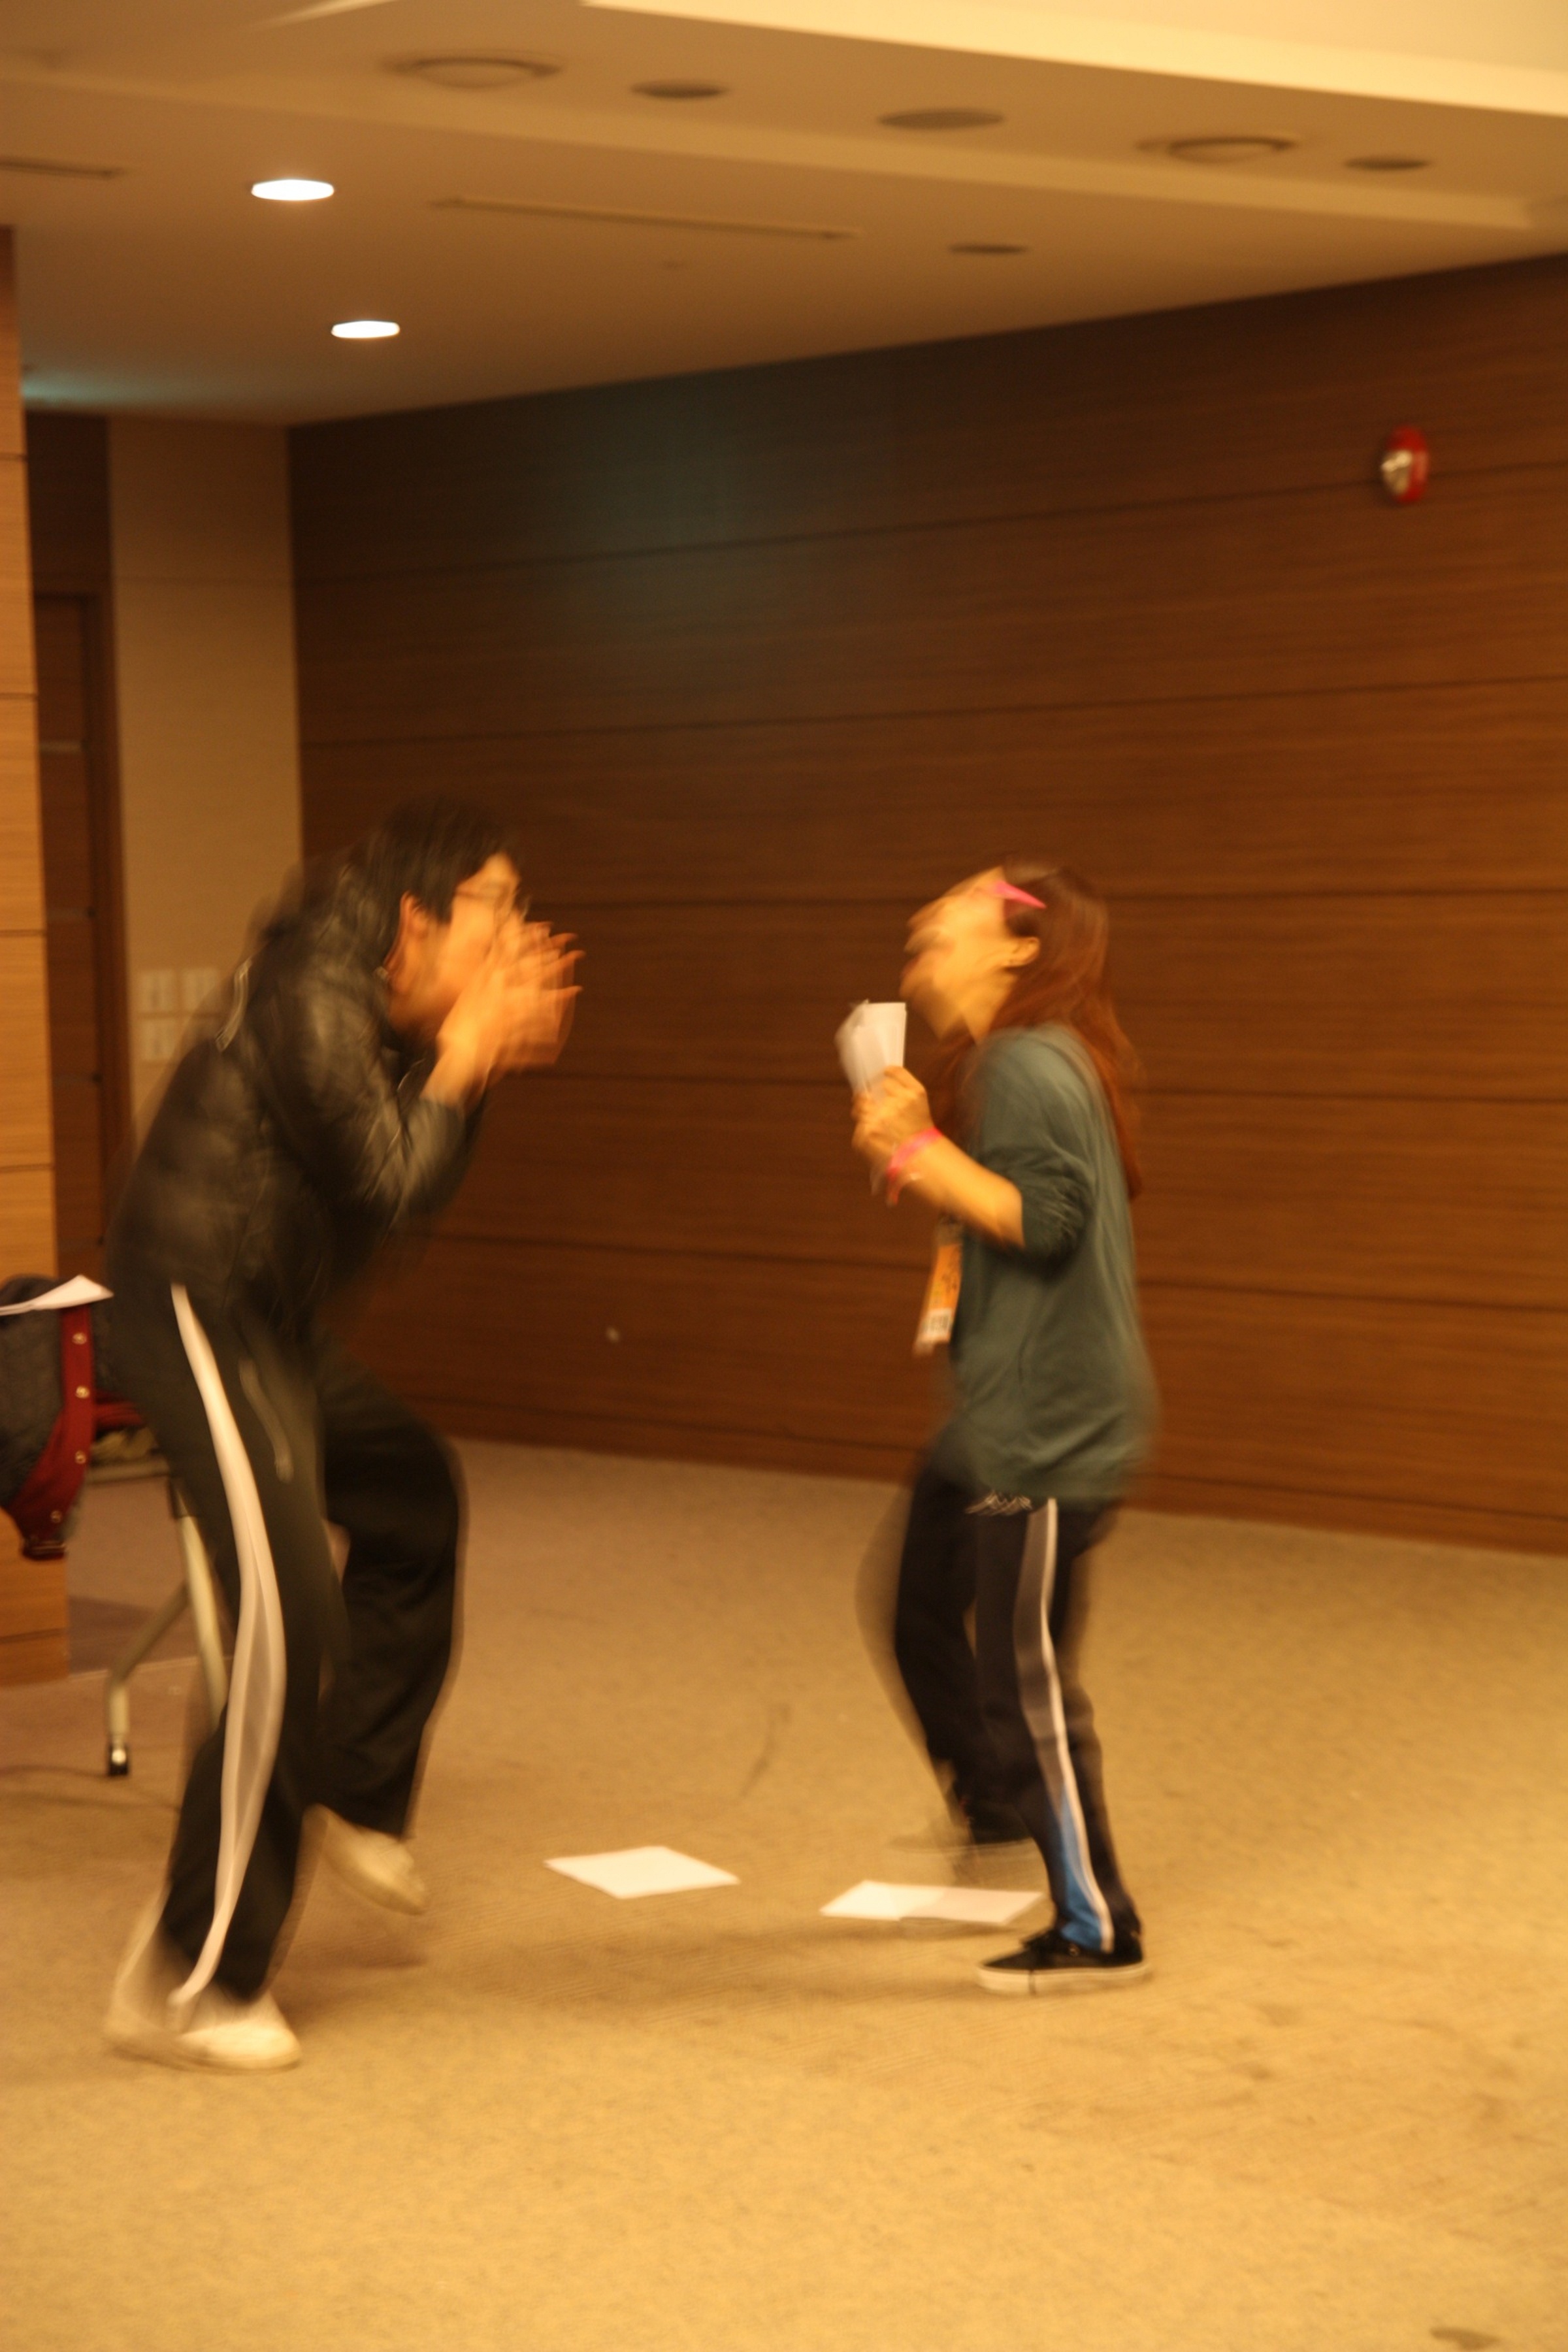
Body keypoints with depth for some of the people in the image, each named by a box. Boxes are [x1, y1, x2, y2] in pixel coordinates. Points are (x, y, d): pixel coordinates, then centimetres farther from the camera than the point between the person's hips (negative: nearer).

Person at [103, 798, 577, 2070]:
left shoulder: (371, 1010, 13)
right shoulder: (315, 1004, -17)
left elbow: (415, 1176, 17)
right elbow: (392, 1185, -21)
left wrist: (484, 1053, 5)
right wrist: (462, 1057, -9)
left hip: (273, 1325, 11)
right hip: (202, 1313, -11)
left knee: (416, 1496, 26)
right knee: (290, 1632, -12)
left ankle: (364, 1800, 34)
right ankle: (191, 1980, -6)